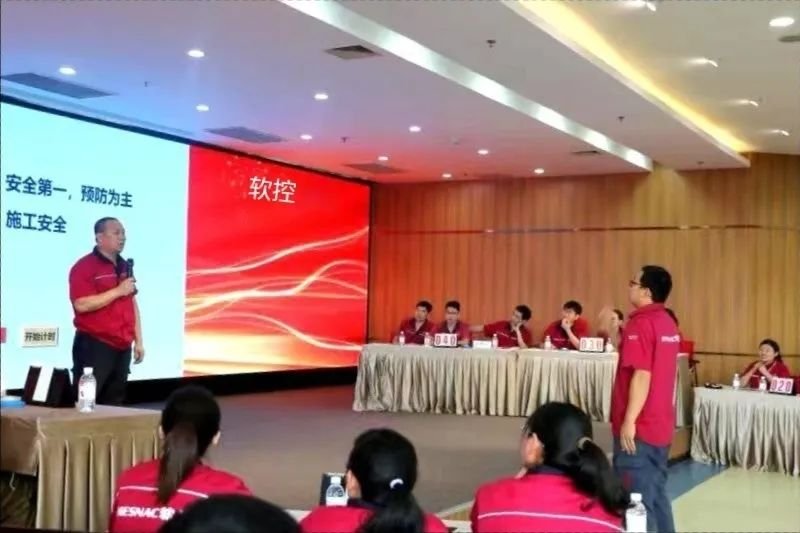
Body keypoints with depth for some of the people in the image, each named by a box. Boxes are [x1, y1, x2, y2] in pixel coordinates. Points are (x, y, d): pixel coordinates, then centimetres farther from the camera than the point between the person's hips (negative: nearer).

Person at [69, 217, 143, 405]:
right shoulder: (84, 266, -9)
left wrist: (138, 341, 14)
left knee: (114, 403, 11)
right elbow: (82, 305, -20)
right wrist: (118, 291, -17)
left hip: (122, 346, 7)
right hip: (94, 346, -7)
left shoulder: (123, 266, 15)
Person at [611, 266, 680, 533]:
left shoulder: (640, 323, -16)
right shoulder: (668, 323, 11)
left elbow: (642, 375, -22)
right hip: (660, 424, 9)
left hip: (639, 427, -9)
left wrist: (629, 421, -21)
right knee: (656, 494, 15)